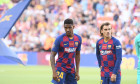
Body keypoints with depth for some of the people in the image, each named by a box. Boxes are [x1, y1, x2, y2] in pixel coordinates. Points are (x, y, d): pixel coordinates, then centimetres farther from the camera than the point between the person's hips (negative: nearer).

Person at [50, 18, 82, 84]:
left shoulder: (78, 39, 3)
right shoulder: (59, 39, -12)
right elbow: (52, 55, -11)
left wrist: (77, 71, 9)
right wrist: (54, 72, -20)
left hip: (71, 69, 5)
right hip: (60, 68, -5)